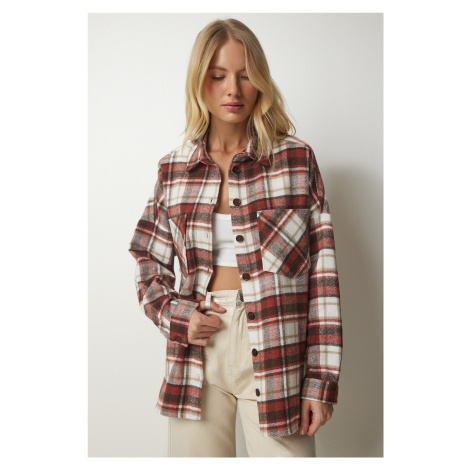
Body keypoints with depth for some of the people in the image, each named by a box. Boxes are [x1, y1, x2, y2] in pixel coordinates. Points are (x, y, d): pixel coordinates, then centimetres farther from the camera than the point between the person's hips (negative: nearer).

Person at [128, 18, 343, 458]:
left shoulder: (296, 159, -1)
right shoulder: (173, 169, 7)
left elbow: (322, 275, -3)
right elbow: (150, 265, 15)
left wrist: (321, 381, -6)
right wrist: (176, 315, -5)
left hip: (276, 351, -2)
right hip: (196, 347, 2)